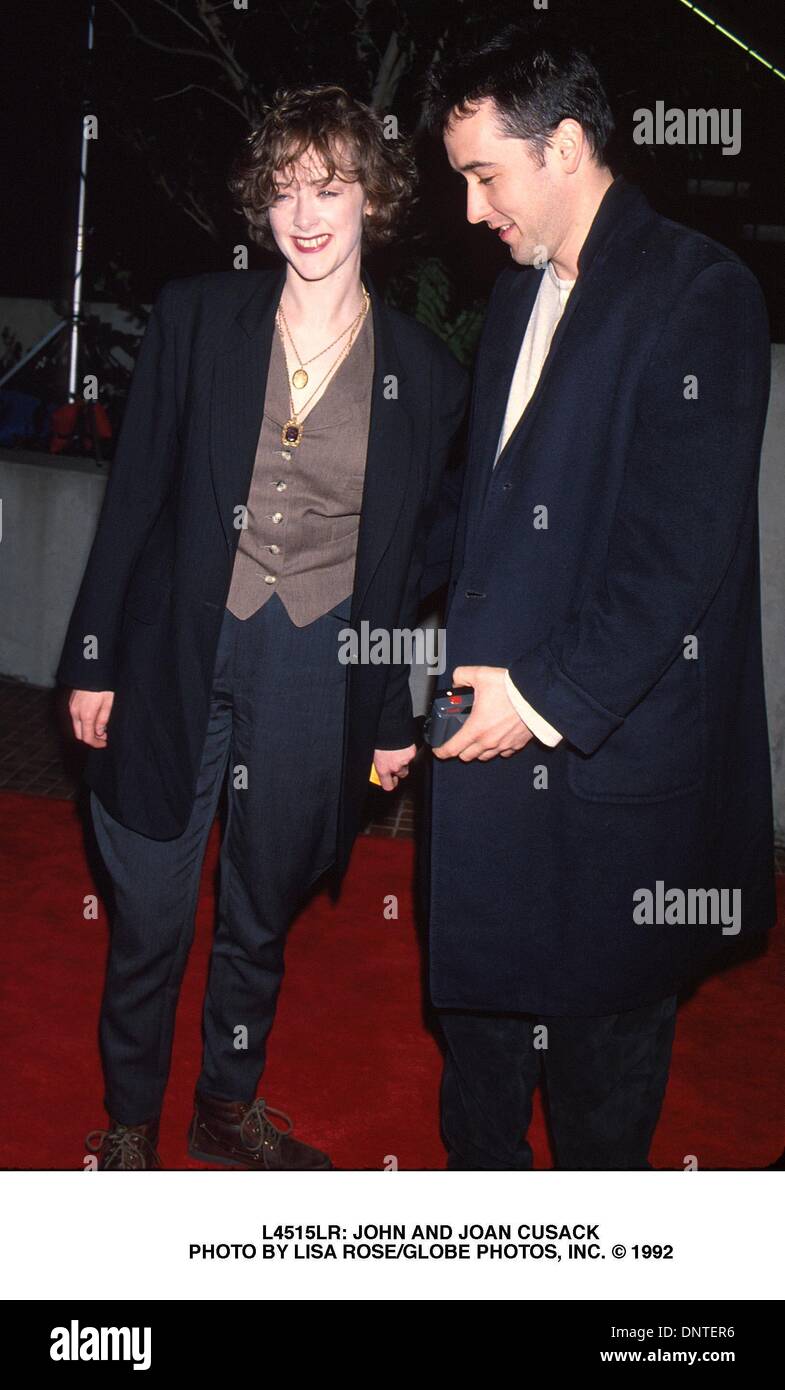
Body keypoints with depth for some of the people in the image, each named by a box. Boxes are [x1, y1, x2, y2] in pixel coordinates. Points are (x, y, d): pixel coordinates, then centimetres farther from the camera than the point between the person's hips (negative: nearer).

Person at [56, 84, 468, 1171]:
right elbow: (135, 495, 1)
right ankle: (129, 1125, 33)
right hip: (177, 656, -1)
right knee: (150, 914, 8)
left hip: (318, 679, 1)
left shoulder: (427, 376, 1)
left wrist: (397, 717, 8)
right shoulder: (194, 317, -1)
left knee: (264, 911, 17)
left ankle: (229, 1108, 41)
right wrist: (96, 657, -1)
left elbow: (412, 561, 6)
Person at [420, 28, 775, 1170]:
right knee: (479, 990, 18)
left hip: (616, 751, -7)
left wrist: (550, 693, -18)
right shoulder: (518, 293, 14)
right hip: (491, 732, 7)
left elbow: (683, 544, -19)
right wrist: (450, 665, 10)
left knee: (604, 1028, 9)